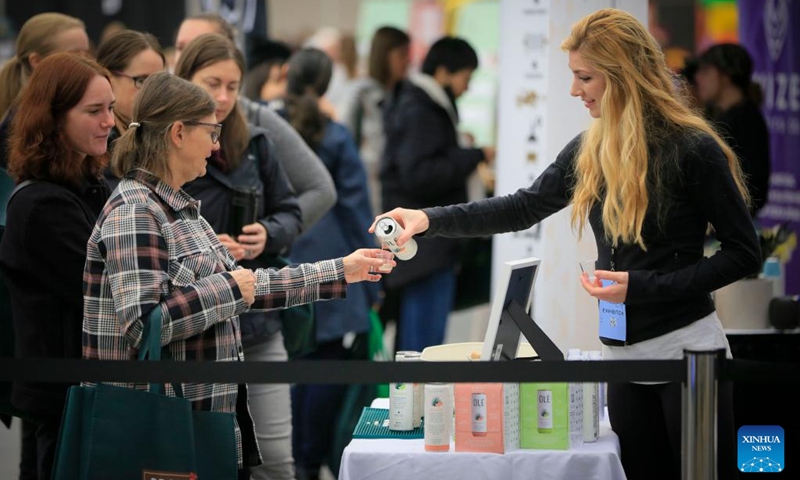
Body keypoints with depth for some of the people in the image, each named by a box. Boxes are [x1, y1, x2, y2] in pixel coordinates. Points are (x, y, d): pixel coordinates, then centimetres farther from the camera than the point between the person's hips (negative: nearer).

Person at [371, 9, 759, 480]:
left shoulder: (692, 149, -13)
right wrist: (431, 220, 2)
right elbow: (525, 207, 13)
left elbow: (744, 253, -10)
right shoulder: (589, 151, 6)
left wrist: (643, 287, -16)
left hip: (686, 349, -6)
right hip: (622, 352, 6)